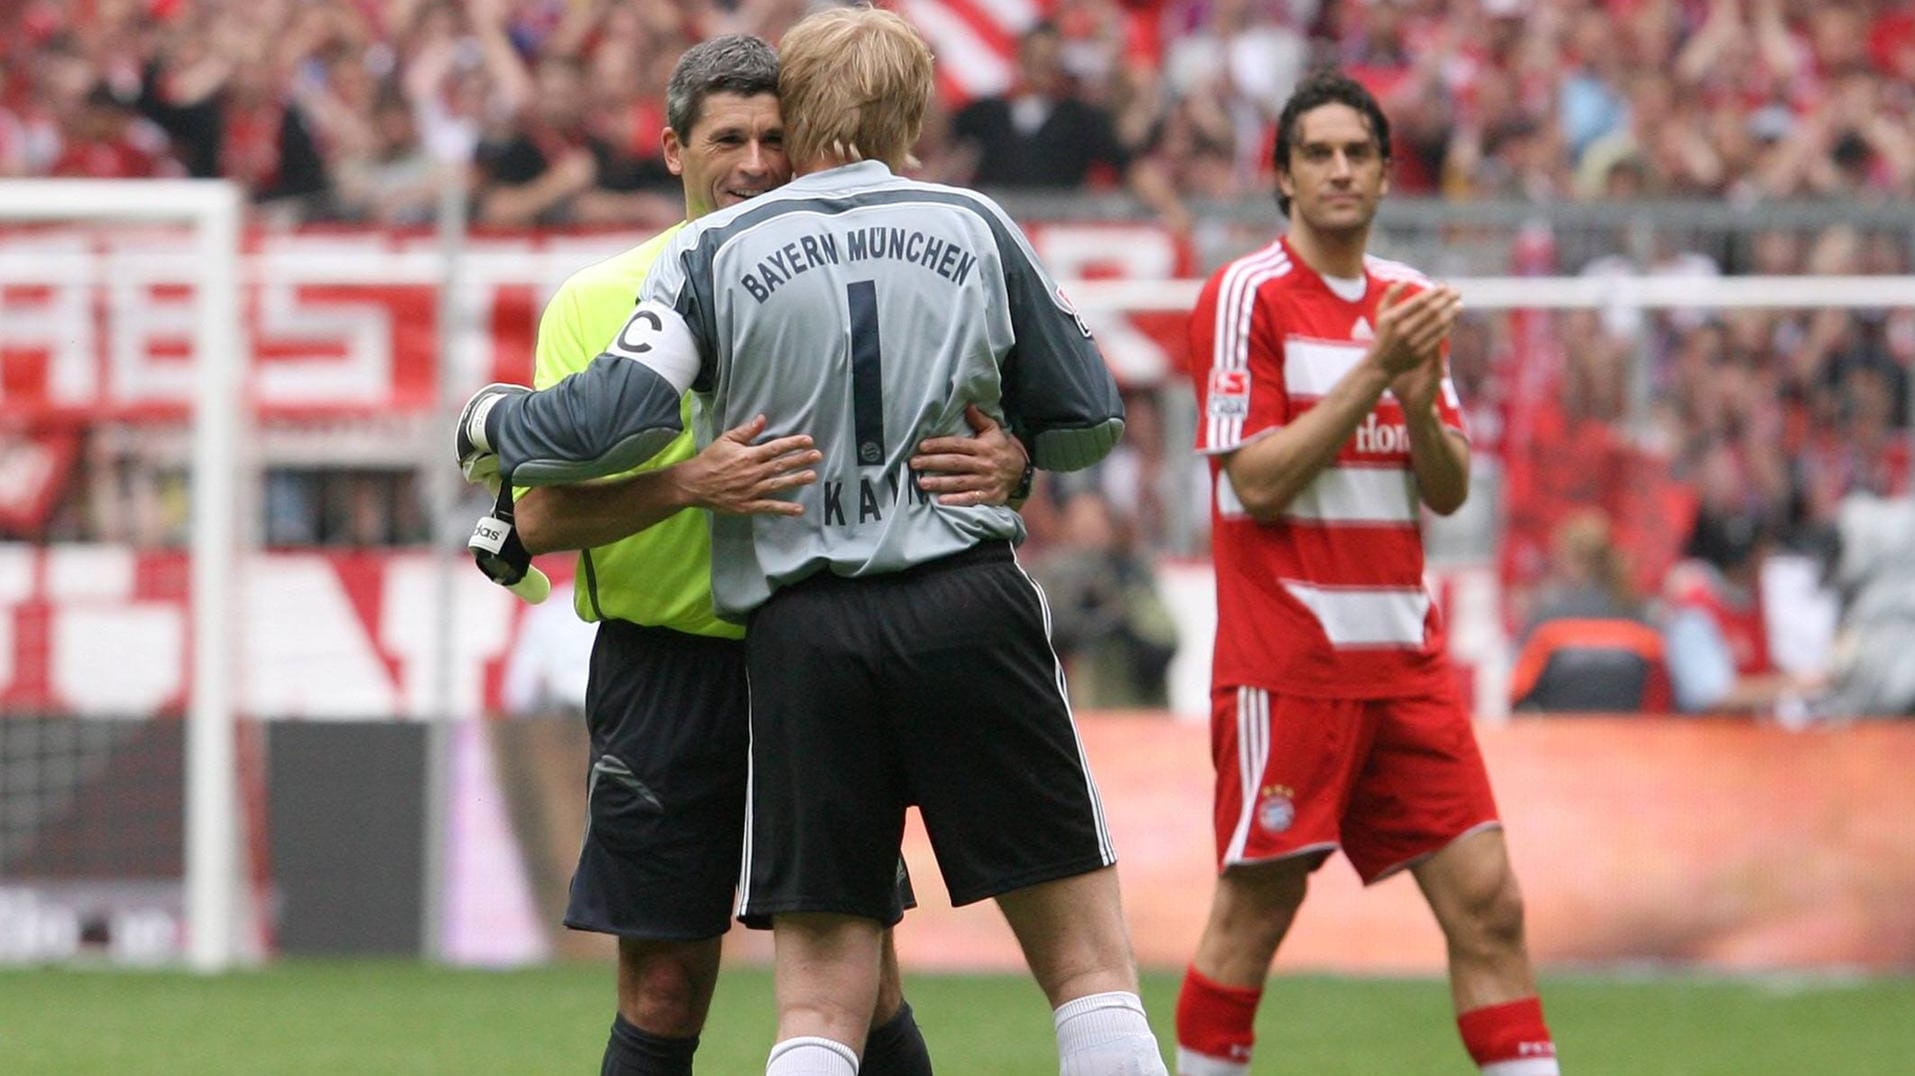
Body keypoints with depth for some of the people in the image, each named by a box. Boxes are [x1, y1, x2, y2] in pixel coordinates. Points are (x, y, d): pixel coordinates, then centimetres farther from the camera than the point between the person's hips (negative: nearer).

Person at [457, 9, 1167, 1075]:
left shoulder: (719, 252, 3)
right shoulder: (976, 228, 7)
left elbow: (617, 417, -7)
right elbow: (1089, 419, 11)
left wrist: (490, 422, 12)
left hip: (803, 635, 0)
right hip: (969, 608, 0)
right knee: (1089, 959, 3)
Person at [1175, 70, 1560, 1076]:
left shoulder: (1410, 301, 13)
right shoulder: (1246, 296, -6)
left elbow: (1449, 493, 12)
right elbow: (1257, 482, -14)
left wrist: (1422, 403, -8)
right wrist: (1374, 371, -17)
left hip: (1402, 655, 6)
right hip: (1286, 661, -6)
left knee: (1486, 903, -1)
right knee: (1255, 910, -1)